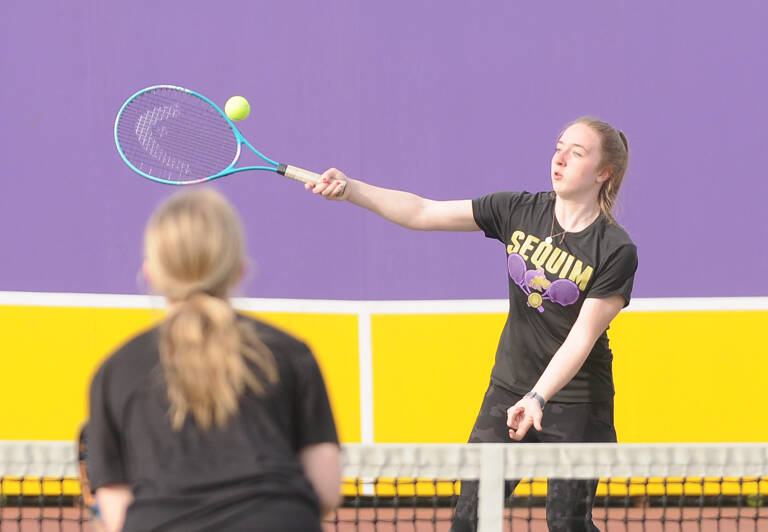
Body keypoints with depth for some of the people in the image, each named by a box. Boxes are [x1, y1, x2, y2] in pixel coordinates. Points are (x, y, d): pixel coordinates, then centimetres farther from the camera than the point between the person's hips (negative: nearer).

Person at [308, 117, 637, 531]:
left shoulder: (617, 251, -15)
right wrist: (350, 189, -16)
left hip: (576, 401, -4)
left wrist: (537, 398, -30)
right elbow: (421, 212, -4)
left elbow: (582, 338, -19)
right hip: (509, 387, 4)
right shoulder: (519, 211, -3)